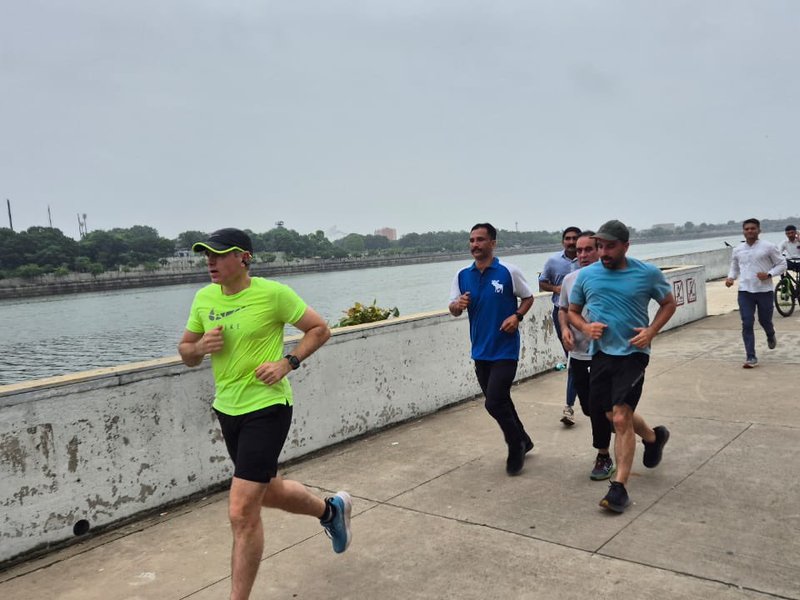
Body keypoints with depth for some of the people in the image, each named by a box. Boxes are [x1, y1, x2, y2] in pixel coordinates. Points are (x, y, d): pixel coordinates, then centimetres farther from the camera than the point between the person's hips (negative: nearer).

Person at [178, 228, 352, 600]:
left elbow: (320, 329, -4)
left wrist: (287, 363, -17)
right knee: (270, 491, 23)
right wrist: (201, 346, -10)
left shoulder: (273, 293, -14)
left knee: (242, 512, -9)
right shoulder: (204, 298, 3)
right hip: (227, 409, 7)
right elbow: (186, 353, 13)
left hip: (266, 409, -7)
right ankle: (331, 510, 51)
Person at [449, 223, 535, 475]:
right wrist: (457, 305, -19)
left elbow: (528, 298, 3)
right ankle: (522, 441, 38)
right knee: (500, 401, 16)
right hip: (480, 350, 5)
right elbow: (453, 309, 5)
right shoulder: (462, 276, 3)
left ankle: (516, 448, 14)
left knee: (495, 402, -10)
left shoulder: (509, 272, -8)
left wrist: (517, 316, -15)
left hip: (505, 349, -5)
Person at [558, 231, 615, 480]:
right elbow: (563, 309, 17)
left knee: (598, 407, -3)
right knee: (588, 407, 15)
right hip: (578, 354, 6)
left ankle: (604, 458, 15)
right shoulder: (569, 280, 5)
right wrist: (565, 328, -2)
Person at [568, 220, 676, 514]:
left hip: (632, 353, -4)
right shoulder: (586, 275, 0)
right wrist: (585, 327, -10)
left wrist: (651, 330, -9)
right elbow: (572, 310, 13)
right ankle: (654, 437, 49)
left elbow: (669, 303, 8)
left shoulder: (648, 273, -6)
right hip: (600, 353, 4)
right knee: (615, 415, 18)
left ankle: (619, 487, -3)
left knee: (621, 418, -13)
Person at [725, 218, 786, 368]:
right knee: (747, 324, -6)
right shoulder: (737, 250, 6)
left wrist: (769, 274, -15)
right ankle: (751, 358, -3)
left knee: (765, 321, 12)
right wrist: (731, 277, -2)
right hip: (745, 291, 2)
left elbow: (782, 264, 2)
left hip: (764, 291, -2)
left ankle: (771, 336, 50)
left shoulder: (769, 247, -3)